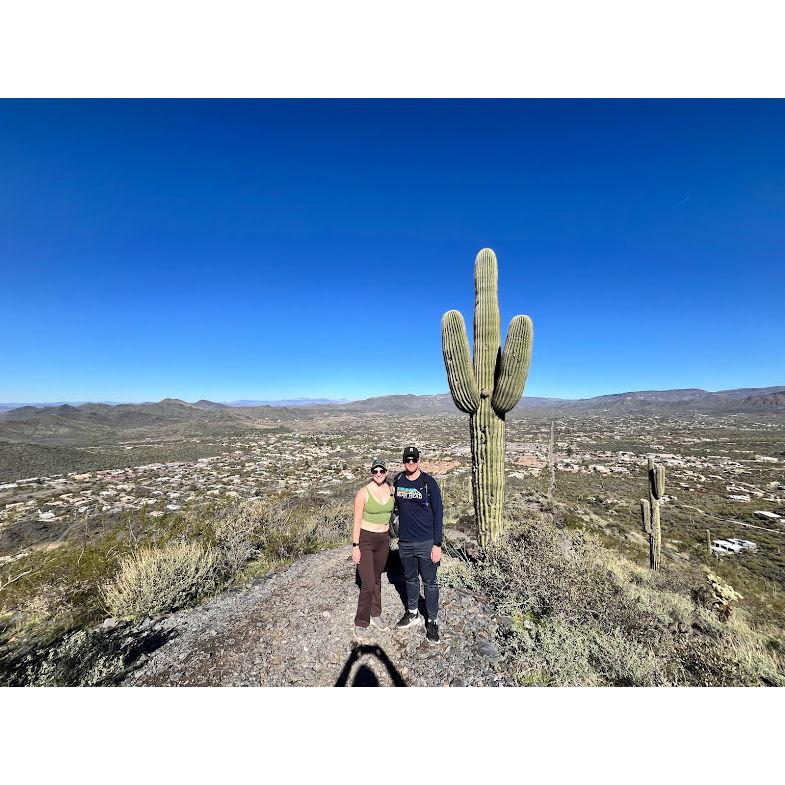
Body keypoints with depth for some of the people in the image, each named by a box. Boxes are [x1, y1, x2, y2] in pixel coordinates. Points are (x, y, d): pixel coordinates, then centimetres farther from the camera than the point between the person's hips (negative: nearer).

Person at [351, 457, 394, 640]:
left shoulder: (391, 490, -4)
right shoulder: (363, 493, -19)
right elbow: (357, 521, -14)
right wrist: (355, 547, -13)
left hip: (383, 539, 5)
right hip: (365, 540, -5)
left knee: (377, 579, 21)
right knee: (368, 585, -2)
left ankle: (375, 614, 41)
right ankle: (361, 624, 19)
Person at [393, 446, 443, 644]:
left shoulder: (429, 483, -12)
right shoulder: (398, 481, 0)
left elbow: (438, 514, -10)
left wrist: (437, 544, -12)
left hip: (426, 543, -4)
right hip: (404, 542, 4)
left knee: (430, 583, 10)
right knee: (410, 580, 21)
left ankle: (433, 621, 29)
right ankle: (413, 614, 41)